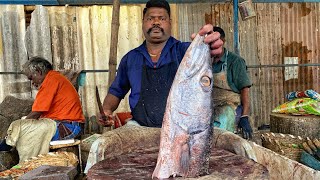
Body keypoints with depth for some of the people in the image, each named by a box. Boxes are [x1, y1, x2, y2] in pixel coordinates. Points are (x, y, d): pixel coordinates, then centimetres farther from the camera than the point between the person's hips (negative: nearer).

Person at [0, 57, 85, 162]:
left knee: (18, 127, -12)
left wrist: (18, 126, 0)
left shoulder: (51, 79, -13)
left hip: (66, 126, -11)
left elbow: (36, 114, -13)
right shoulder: (56, 77, 19)